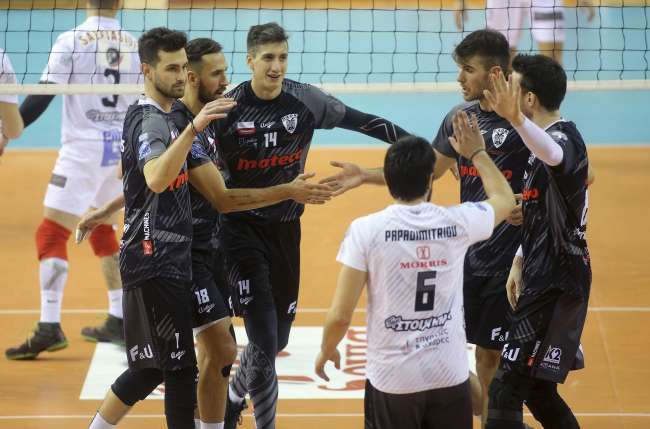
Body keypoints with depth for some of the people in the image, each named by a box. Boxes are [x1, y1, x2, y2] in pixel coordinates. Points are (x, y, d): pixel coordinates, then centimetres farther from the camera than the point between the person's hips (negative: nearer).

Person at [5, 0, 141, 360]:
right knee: (102, 232, 21)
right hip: (119, 151, 6)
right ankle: (118, 322, 24)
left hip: (82, 151, -6)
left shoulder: (72, 41, -9)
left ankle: (49, 327, -19)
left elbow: (41, 97, -12)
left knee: (51, 235, -7)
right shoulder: (133, 45, 6)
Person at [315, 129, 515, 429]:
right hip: (450, 376, 2)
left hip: (392, 380, -2)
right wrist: (476, 152, 32)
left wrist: (326, 351, 11)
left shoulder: (366, 230, -11)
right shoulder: (458, 223, -4)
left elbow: (340, 315, -9)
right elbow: (505, 198, 19)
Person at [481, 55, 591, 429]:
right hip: (546, 279, 11)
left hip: (556, 286, -11)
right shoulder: (551, 140, 13)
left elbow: (553, 156, -46)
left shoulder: (564, 138, -19)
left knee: (506, 390, -13)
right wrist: (521, 261, 17)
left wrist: (516, 119, -63)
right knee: (537, 390, 17)